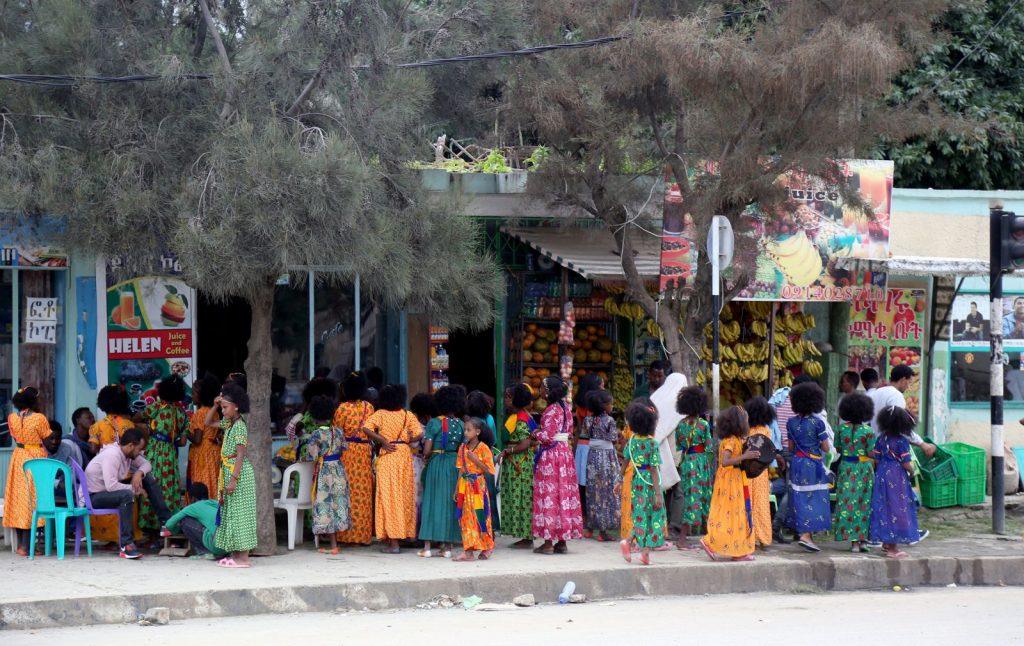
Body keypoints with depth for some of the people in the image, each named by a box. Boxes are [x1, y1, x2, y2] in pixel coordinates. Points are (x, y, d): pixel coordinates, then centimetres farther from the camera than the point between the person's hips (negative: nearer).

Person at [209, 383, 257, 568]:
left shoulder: (239, 426, -15)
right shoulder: (228, 423, 11)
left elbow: (241, 455, -20)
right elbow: (208, 422, 24)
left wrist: (233, 479, -23)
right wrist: (215, 406, 9)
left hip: (239, 473, -9)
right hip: (229, 472, 9)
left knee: (239, 513, -7)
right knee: (231, 513, 11)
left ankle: (243, 558, -6)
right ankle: (236, 554, 15)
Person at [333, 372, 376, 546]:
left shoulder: (343, 408, -9)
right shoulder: (369, 407, 3)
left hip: (346, 451, -3)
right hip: (365, 451, 3)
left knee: (348, 492, 1)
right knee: (364, 492, 7)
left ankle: (348, 534, 1)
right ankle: (364, 534, 9)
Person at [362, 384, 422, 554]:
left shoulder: (380, 414, -2)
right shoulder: (408, 415, 3)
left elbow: (366, 428, -16)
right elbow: (419, 433, -6)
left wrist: (383, 441, -8)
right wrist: (407, 441, 10)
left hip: (388, 456, -2)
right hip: (404, 455, 2)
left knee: (389, 496, -1)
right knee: (404, 495, 12)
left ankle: (393, 542, -4)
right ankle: (403, 533, 17)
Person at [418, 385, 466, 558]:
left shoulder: (434, 423, -6)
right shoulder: (461, 425, 1)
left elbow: (427, 450, -11)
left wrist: (426, 458, 9)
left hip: (436, 464, -2)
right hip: (455, 464, 2)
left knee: (432, 501, 3)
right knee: (451, 502, 9)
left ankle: (427, 546, 1)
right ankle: (447, 546, 10)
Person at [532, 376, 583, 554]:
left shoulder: (551, 410, -16)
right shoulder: (566, 408, 9)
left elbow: (547, 436, -20)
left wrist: (536, 434, 0)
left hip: (550, 455, -8)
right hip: (565, 451, 8)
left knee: (549, 494, -3)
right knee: (564, 493, 9)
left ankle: (548, 543, -3)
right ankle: (562, 541, 13)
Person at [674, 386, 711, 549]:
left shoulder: (681, 424, 4)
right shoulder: (703, 424, -10)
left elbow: (678, 446, 6)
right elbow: (708, 448, -8)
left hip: (685, 462, 5)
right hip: (700, 462, -5)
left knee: (689, 497, 14)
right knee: (696, 498, -1)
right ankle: (682, 539, -7)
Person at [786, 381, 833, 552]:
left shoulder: (792, 422, 0)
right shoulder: (817, 422, -12)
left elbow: (791, 447, 7)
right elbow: (826, 448, -9)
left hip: (797, 463, 4)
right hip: (814, 464, -4)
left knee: (800, 498, 11)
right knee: (814, 499, -2)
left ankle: (804, 532, 17)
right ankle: (806, 535, -13)